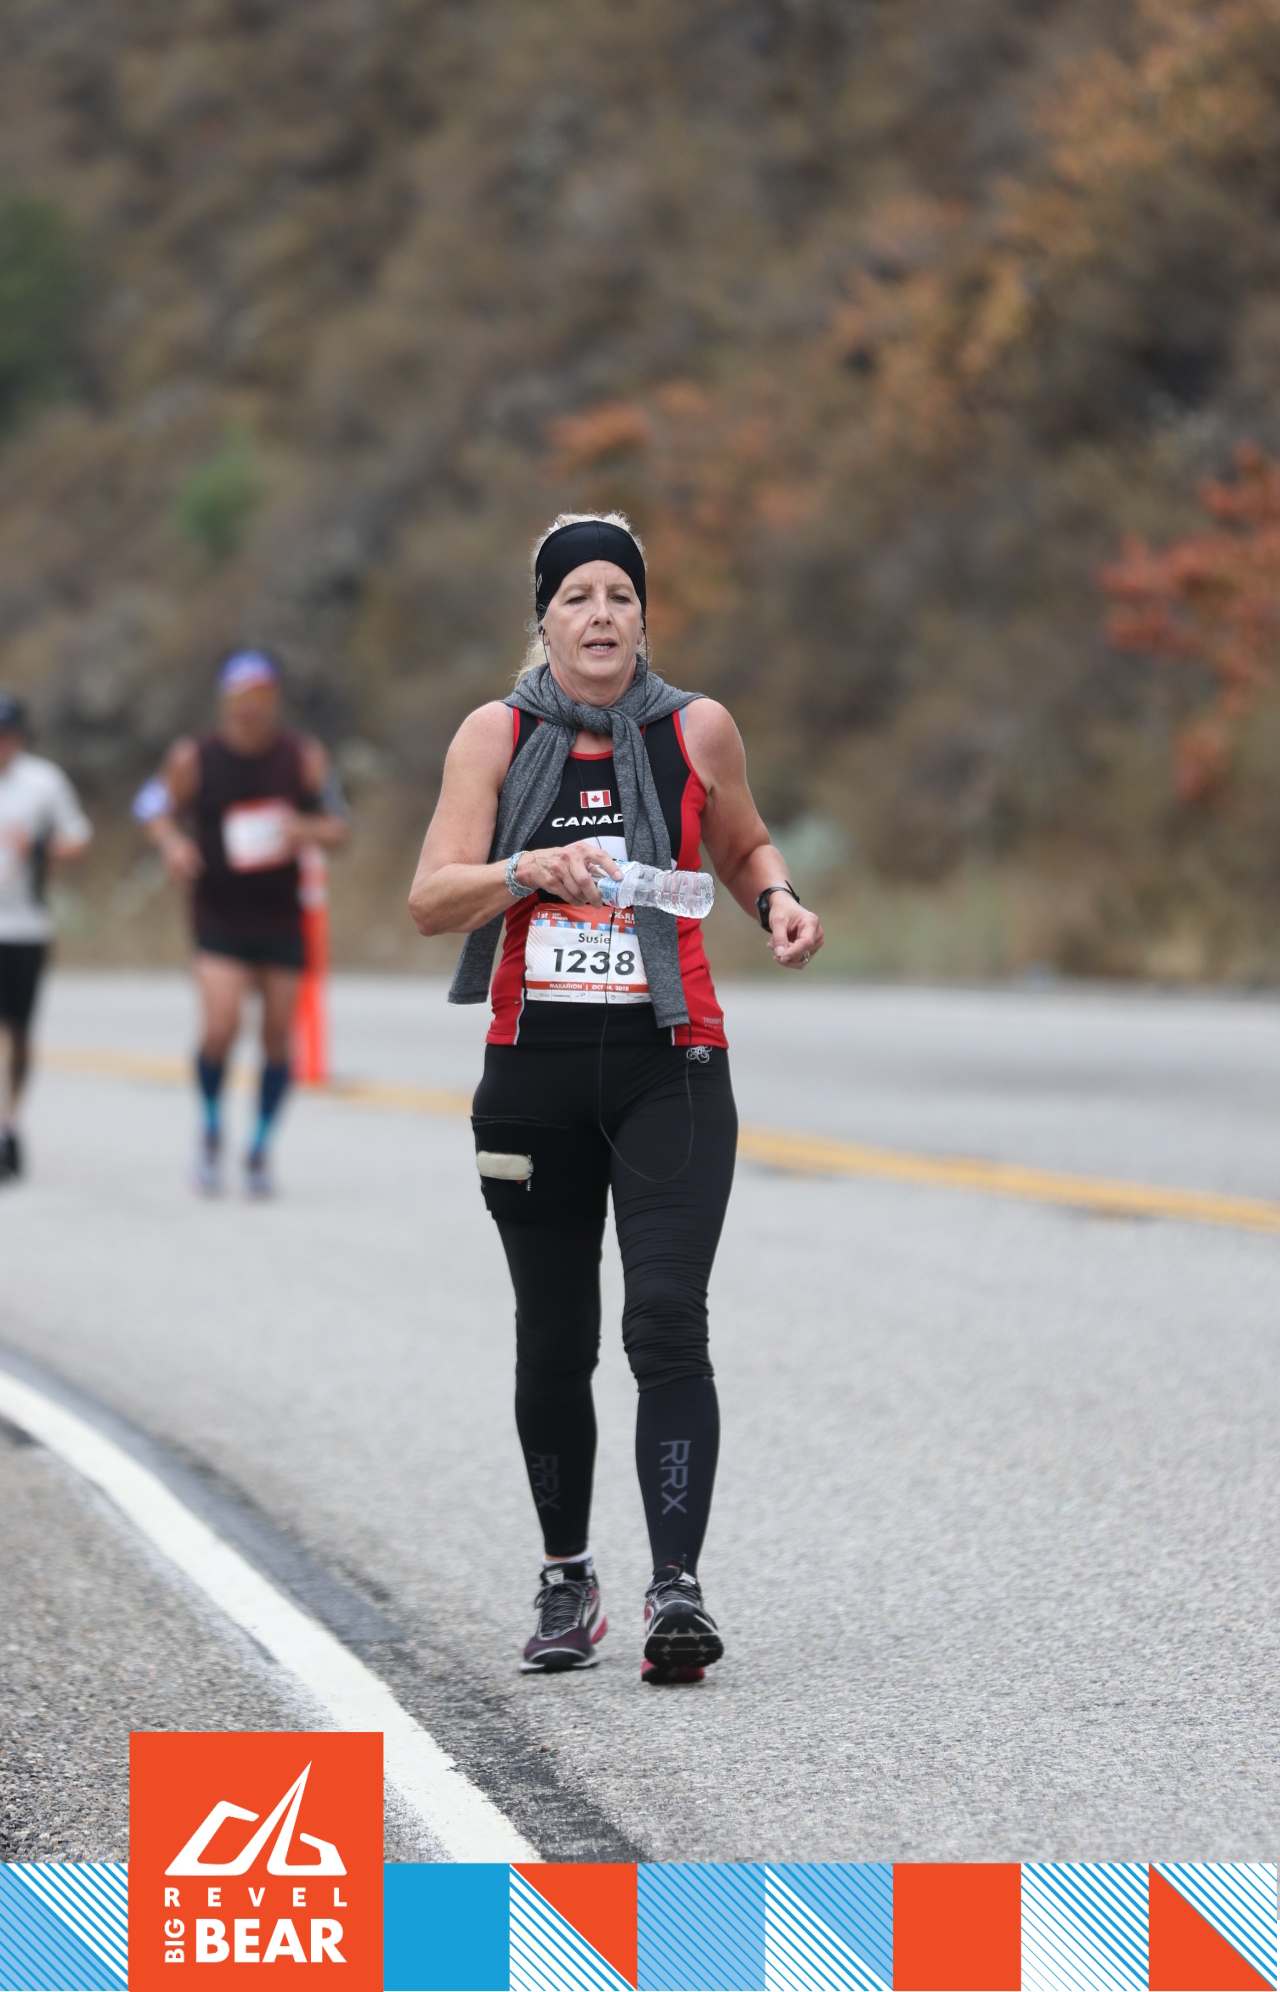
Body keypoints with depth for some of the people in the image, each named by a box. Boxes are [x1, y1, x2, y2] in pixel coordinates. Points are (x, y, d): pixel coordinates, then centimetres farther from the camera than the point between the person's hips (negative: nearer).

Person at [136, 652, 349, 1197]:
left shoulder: (303, 757, -1)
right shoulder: (194, 759, -4)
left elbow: (338, 829, 5)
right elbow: (156, 808, 9)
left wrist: (309, 830, -18)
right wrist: (171, 843, -13)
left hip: (282, 920, 2)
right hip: (220, 920, -2)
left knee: (278, 1035, 3)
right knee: (220, 1029, -17)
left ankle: (260, 1150, 20)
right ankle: (211, 1130, 10)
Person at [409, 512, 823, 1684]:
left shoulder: (697, 731, 3)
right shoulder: (497, 737, 1)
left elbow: (743, 845, 21)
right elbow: (432, 901, -5)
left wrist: (778, 901, 0)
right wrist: (529, 869, -23)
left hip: (669, 1064, -1)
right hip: (535, 1068, 1)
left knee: (668, 1322, -16)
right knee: (554, 1344, 8)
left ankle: (677, 1586, -20)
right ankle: (567, 1579, 24)